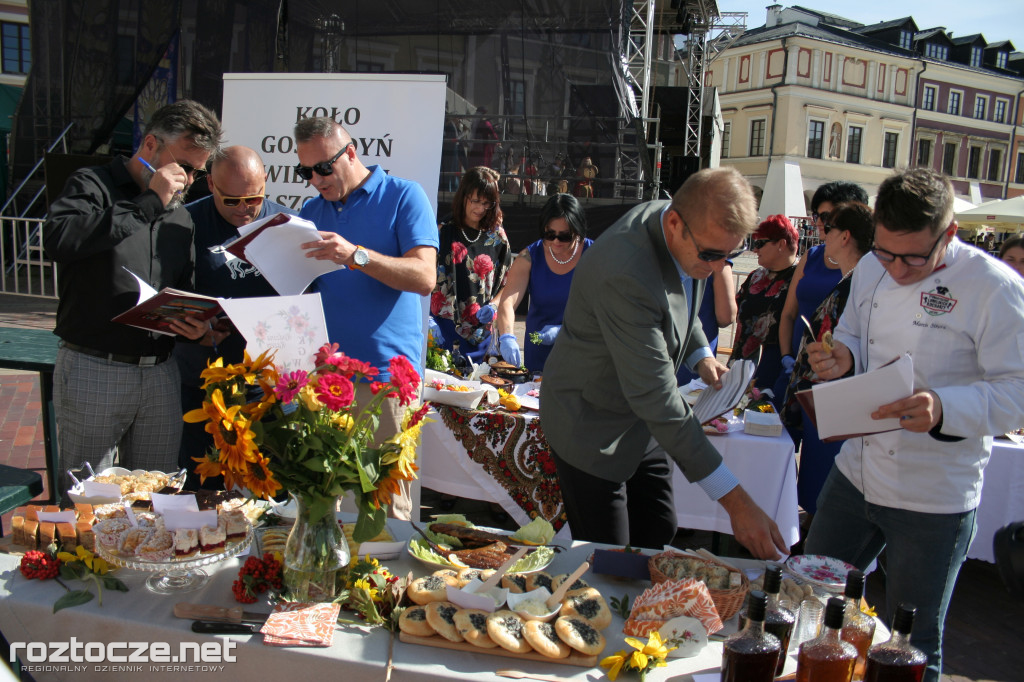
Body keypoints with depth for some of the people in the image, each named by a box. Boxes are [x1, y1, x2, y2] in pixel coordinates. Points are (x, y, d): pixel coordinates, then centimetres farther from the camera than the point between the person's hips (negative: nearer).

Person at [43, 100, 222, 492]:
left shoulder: (179, 217, 17)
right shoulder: (93, 185, -2)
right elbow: (57, 239, -24)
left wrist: (196, 325, 3)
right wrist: (147, 204, -18)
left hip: (160, 374, 5)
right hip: (92, 371, -5)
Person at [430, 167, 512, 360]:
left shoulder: (497, 237, 9)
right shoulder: (443, 232, 0)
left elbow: (506, 285, 14)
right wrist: (428, 321, -11)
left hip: (480, 332, 3)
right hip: (444, 328, -2)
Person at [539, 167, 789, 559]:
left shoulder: (685, 234, -9)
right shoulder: (626, 273, -37)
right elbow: (655, 397, -36)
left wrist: (700, 354, -4)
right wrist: (734, 500, -34)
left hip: (642, 423, 8)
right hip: (594, 425, -8)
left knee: (657, 537, 16)